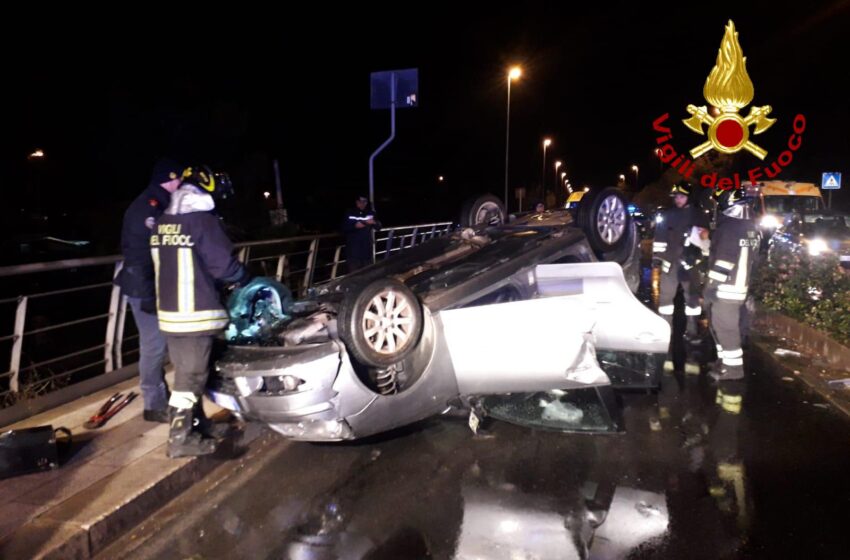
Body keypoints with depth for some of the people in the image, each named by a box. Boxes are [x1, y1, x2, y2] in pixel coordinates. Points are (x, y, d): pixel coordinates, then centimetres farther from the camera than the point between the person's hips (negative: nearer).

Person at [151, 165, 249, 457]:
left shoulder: (162, 223, 11)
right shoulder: (204, 220, -13)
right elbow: (224, 265, -13)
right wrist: (246, 278, 7)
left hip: (168, 310, 8)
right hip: (196, 312, -8)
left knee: (185, 372, 17)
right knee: (192, 375, 1)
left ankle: (194, 427, 29)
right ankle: (181, 438, 8)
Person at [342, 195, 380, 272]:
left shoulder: (370, 213, 7)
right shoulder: (349, 214, -1)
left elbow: (379, 227, 7)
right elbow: (344, 229, -4)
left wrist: (374, 223, -15)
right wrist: (355, 226, -20)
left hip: (366, 248, 3)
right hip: (353, 249, -3)